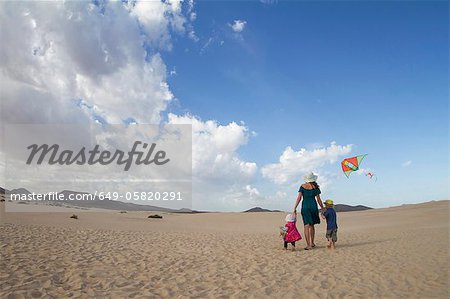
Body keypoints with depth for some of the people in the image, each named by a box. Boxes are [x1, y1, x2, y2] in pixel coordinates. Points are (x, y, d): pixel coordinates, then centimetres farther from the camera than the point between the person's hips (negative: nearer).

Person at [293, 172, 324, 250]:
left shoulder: (302, 186, 0)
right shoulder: (315, 187, -1)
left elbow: (299, 198, -6)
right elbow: (318, 199, 3)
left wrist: (295, 208, -3)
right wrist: (322, 207, 16)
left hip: (305, 206, -1)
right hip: (313, 206, 1)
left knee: (307, 225, 0)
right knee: (312, 225, 16)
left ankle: (308, 245, -5)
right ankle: (312, 243, 24)